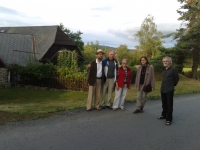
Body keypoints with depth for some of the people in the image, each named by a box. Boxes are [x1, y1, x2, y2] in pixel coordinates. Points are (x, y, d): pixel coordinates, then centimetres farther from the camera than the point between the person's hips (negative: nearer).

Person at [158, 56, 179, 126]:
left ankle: (169, 119, 6)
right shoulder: (164, 69, 8)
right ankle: (164, 115, 32)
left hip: (169, 90, -6)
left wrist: (173, 85, 8)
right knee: (164, 104, 17)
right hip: (163, 89, 7)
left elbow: (177, 79, -1)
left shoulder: (173, 70, -11)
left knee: (169, 105, -1)